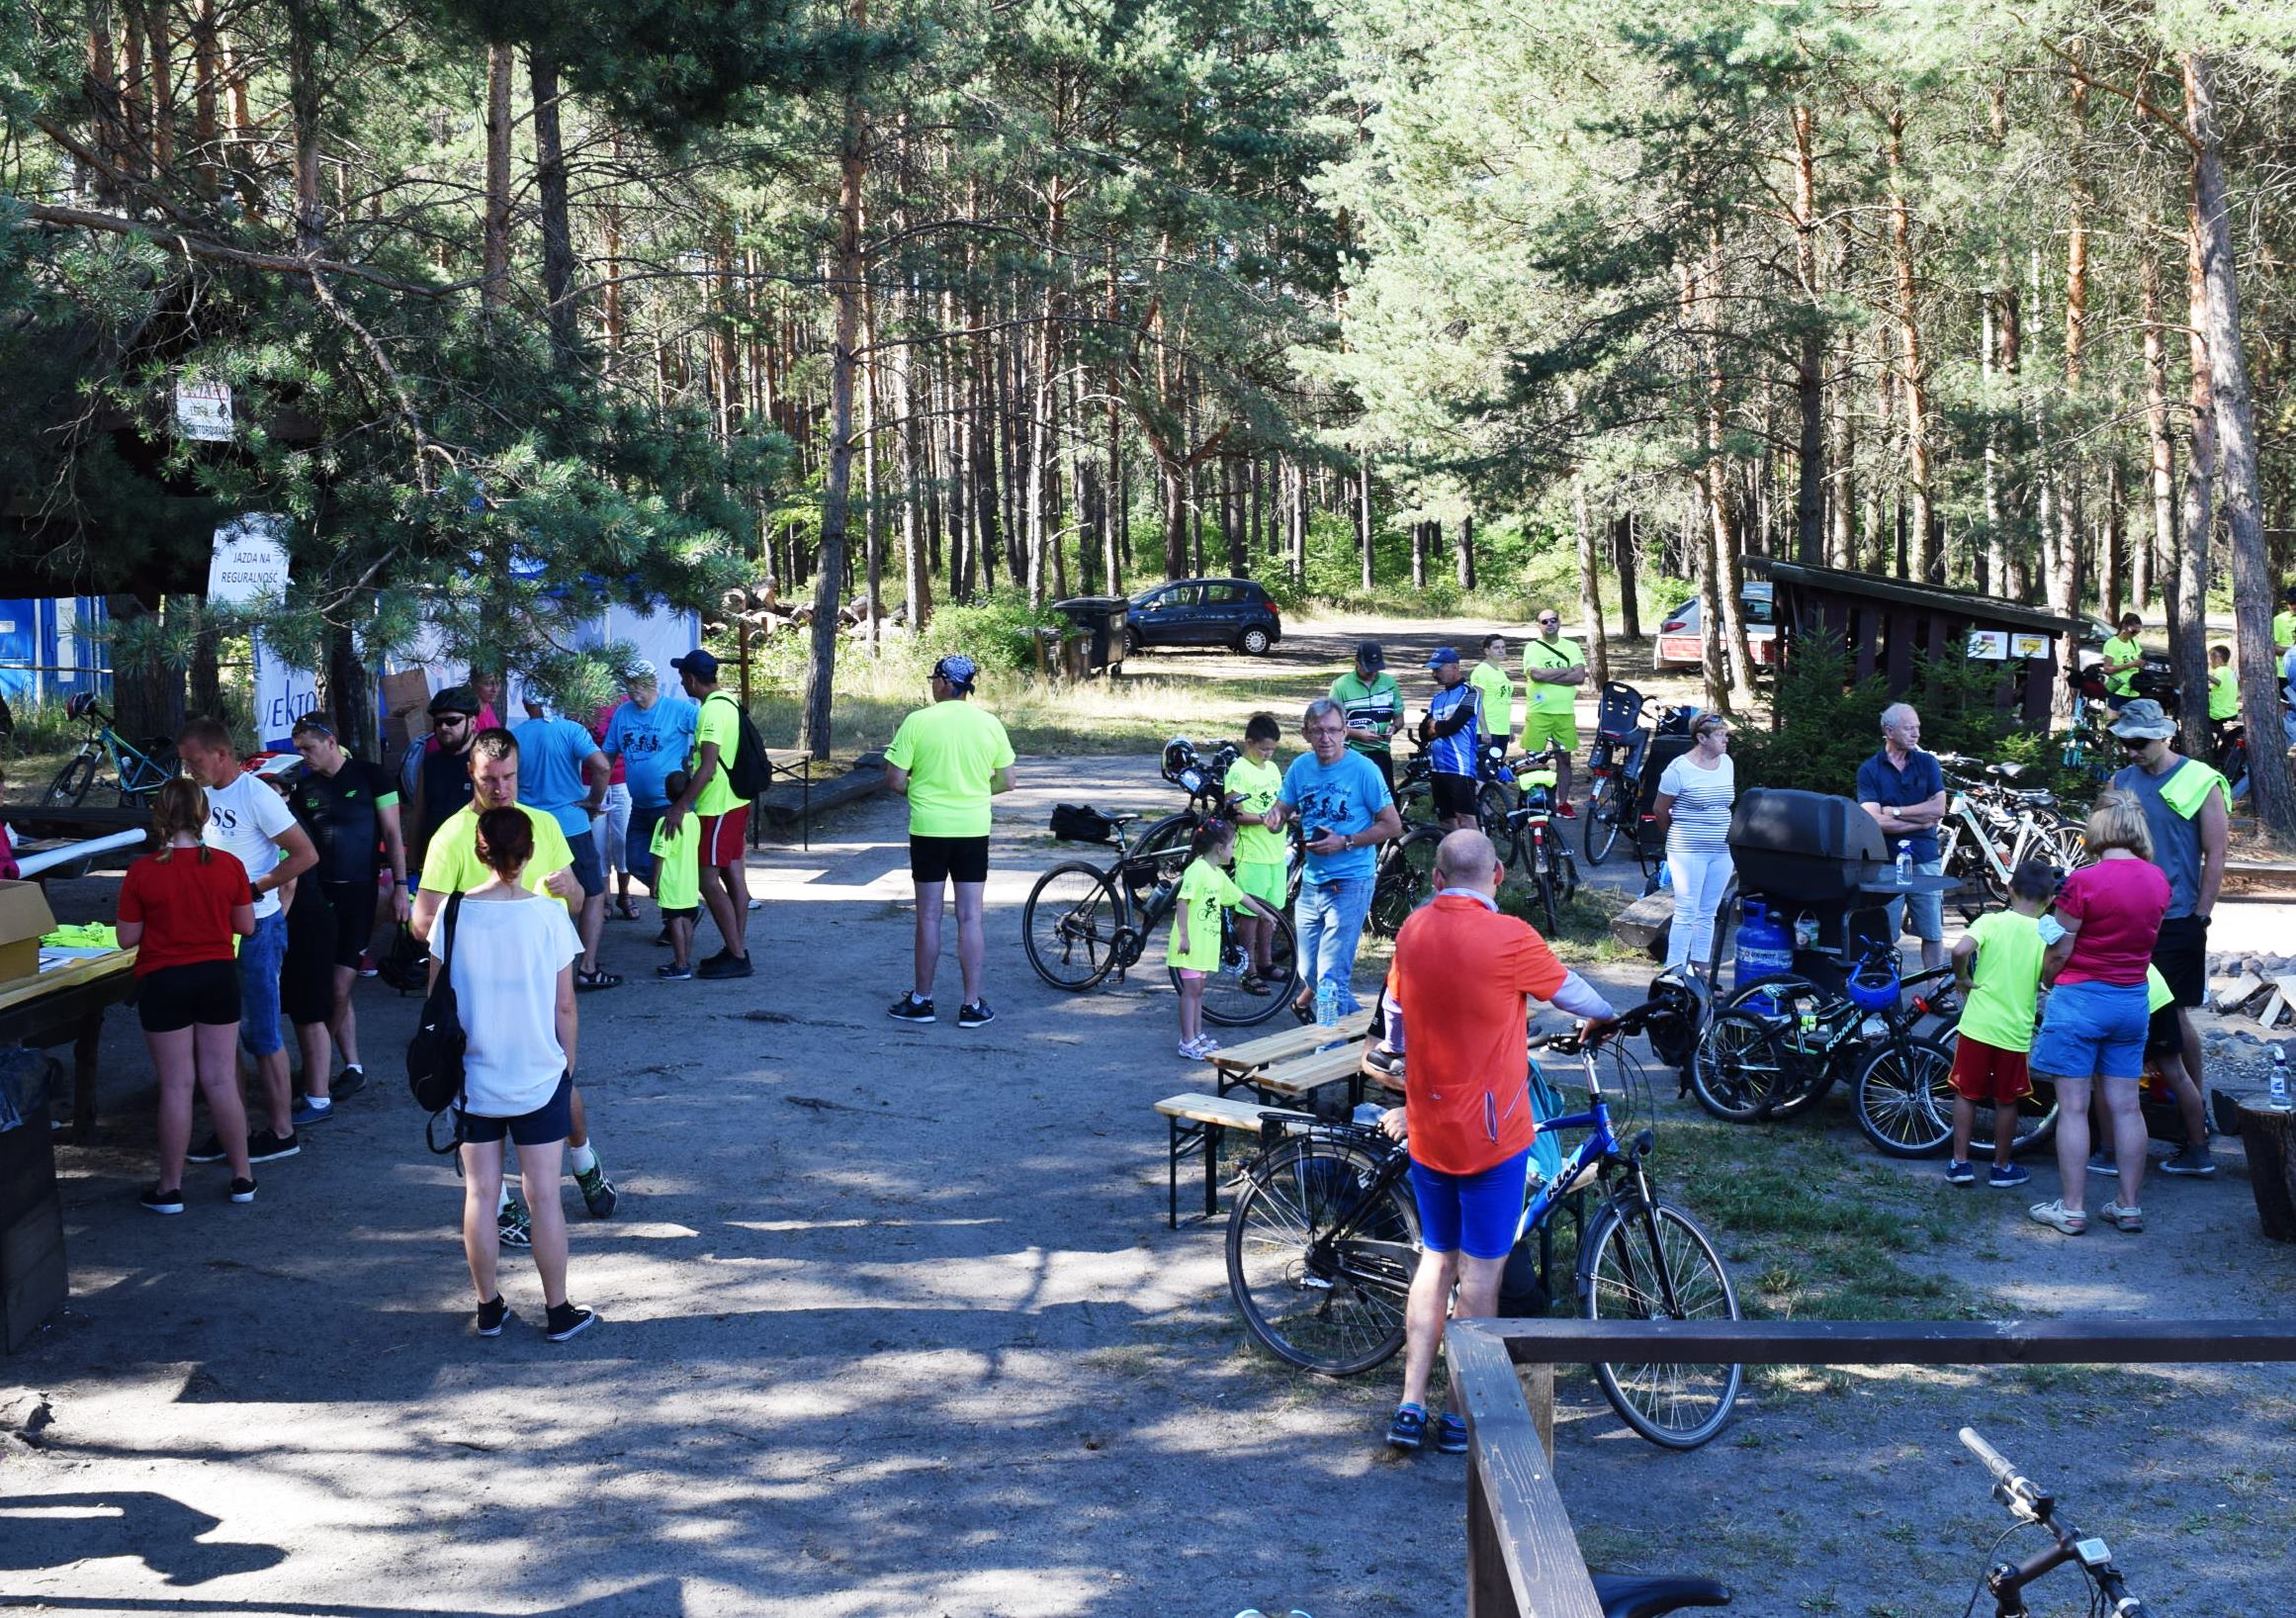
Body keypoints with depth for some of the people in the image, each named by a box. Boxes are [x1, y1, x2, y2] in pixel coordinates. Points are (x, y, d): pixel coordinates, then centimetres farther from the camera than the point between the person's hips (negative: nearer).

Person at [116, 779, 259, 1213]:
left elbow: (127, 938, -8)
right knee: (222, 1080, 10)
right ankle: (242, 1177, 17)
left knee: (176, 1085, 4)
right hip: (217, 978, 2)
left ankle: (170, 1188, 12)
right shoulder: (229, 866, -7)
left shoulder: (142, 873, -14)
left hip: (164, 982, -2)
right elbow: (246, 926, 2)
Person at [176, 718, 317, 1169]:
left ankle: (282, 1131, 8)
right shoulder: (206, 794, 8)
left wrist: (253, 890, -20)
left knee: (262, 1033, -1)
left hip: (257, 929, -8)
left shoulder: (256, 796, -16)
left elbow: (306, 854, -18)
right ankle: (227, 1130, 20)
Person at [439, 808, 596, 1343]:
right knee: (544, 1195, 6)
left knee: (480, 1193, 10)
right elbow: (565, 1006, -5)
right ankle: (558, 1310, 14)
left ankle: (489, 1308, 18)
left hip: (473, 1078, 1)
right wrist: (567, 1066, 10)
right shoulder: (550, 916, -10)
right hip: (540, 1077, -1)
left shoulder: (455, 913, -7)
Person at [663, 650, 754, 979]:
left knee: (709, 881, -6)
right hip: (735, 801, 10)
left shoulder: (712, 710, -20)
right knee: (733, 875, 13)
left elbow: (708, 767, -26)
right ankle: (738, 949, 18)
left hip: (718, 807, -10)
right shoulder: (727, 703, 10)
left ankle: (736, 956, -4)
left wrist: (680, 806, -25)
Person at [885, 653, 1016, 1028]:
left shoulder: (917, 722, -9)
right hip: (974, 829, 2)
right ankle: (972, 1004, 7)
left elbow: (895, 780, -8)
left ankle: (921, 999, 14)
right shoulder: (989, 724, 0)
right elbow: (1007, 781, 5)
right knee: (970, 917, 5)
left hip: (928, 829, -2)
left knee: (928, 916, 7)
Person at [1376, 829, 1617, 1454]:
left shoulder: (1412, 931, 2)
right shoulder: (1508, 937, -15)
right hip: (1491, 1134, -5)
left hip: (1427, 1131, 6)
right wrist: (1605, 1018, 24)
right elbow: (1572, 993, 1)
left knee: (1435, 1262, 17)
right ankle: (1461, 1418, 12)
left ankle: (1410, 1407, 15)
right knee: (1480, 1276, 4)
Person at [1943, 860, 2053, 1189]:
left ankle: (1960, 1162, 15)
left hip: (1977, 1024, -1)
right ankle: (2002, 1167, 24)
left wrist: (1962, 979, -5)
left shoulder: (1991, 921, -6)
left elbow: (1960, 950, -23)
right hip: (2016, 1032, 1)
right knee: (2006, 1101, 14)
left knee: (1966, 1093, 13)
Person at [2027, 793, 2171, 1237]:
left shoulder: (2084, 881, -17)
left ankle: (2072, 1209, 3)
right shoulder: (2158, 881, 0)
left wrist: (2046, 980, 8)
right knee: (2125, 1105, 11)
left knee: (2073, 1107, 0)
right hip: (2133, 999, 6)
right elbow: (2147, 937, 12)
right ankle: (2129, 1205, 15)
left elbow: (2059, 951, -11)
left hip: (2080, 998, -6)